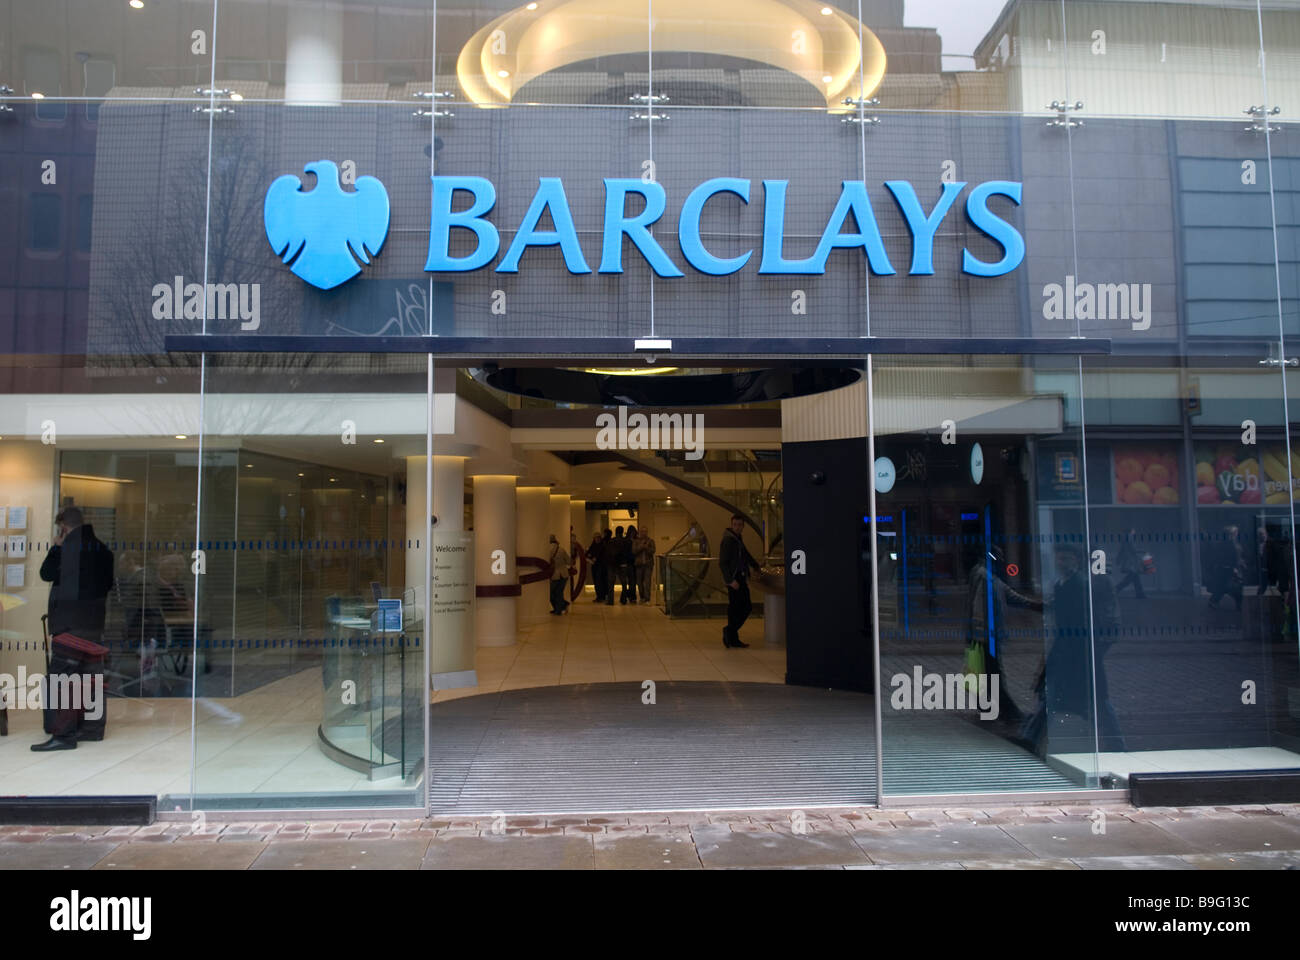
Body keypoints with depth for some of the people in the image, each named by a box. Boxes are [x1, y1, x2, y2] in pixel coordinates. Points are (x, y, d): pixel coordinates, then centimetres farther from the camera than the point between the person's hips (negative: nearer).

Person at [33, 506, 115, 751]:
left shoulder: (69, 546, -12)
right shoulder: (101, 548, 11)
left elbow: (46, 573, -7)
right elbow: (109, 581, 16)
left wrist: (55, 547, 3)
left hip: (70, 623, -8)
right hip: (95, 621, 8)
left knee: (61, 677, -6)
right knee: (91, 675, 13)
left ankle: (63, 734, -8)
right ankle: (93, 726, 19)